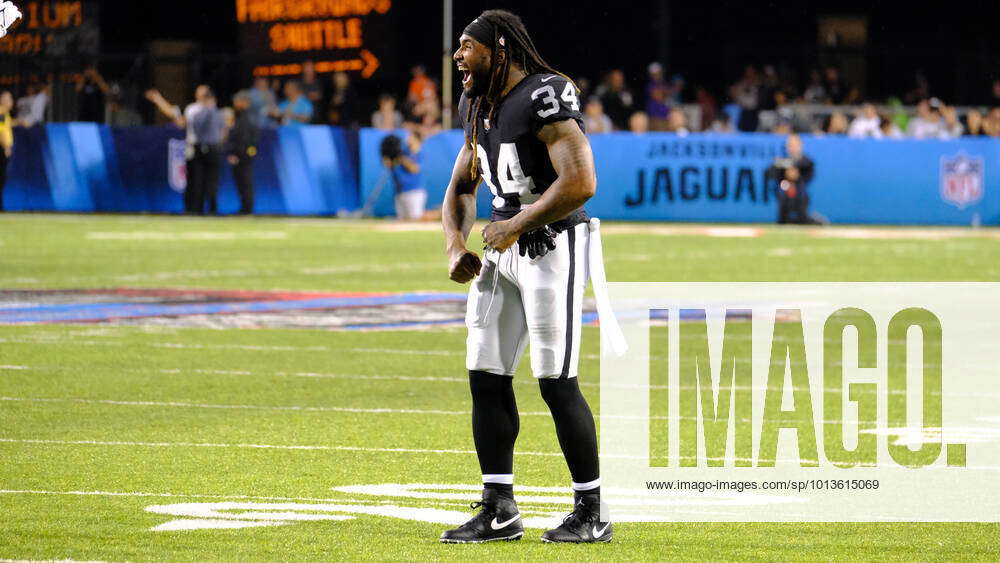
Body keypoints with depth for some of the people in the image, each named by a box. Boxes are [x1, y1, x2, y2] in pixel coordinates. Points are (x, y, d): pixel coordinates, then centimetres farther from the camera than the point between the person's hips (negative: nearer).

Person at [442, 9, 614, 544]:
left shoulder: (545, 97, -16)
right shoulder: (478, 108, 13)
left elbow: (580, 182, -25)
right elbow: (461, 188, 23)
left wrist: (517, 224, -19)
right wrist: (455, 244, 5)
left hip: (552, 245, -9)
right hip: (503, 248, 9)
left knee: (556, 381, -8)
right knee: (487, 377, 5)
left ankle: (592, 512, 1)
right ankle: (499, 511, 11)